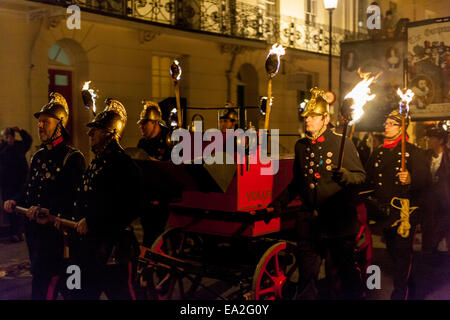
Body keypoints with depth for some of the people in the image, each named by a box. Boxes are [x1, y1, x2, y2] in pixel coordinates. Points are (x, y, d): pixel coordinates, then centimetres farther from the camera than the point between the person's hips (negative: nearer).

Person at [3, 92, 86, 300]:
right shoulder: (38, 156, 15)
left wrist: (46, 209, -31)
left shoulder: (72, 157, -11)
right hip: (32, 226, 8)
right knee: (39, 275, 18)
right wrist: (16, 202, 4)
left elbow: (73, 196, -21)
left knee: (42, 284, -8)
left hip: (53, 227, -8)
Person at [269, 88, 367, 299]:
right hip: (309, 222, 5)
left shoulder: (342, 142, -3)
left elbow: (361, 176, -3)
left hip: (338, 222, -4)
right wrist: (277, 204, 17)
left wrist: (345, 176, -24)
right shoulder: (301, 146, 13)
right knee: (307, 276, 9)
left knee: (344, 273, 3)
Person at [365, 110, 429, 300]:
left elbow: (424, 179, -13)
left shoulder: (413, 152, -3)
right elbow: (368, 180, 20)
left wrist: (411, 180, -33)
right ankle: (408, 284, 34)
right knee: (392, 252, 15)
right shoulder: (377, 153, 14)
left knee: (402, 253, -7)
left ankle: (400, 293, -1)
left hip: (405, 212, -6)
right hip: (384, 212, 6)